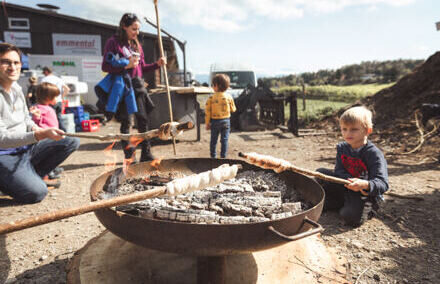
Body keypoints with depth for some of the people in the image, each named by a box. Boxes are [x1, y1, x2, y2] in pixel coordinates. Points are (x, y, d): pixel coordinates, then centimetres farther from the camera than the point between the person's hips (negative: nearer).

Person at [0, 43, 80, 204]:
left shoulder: (16, 88, 7)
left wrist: (34, 127, -3)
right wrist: (40, 135, -34)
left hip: (26, 148, 8)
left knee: (72, 142, -7)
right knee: (36, 192, -26)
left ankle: (31, 176, 0)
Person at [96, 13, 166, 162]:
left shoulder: (136, 44, 16)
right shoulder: (113, 42, -2)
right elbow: (105, 66, -8)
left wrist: (157, 64, 4)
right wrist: (126, 66, -18)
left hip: (137, 84, 5)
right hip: (122, 86, -5)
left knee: (143, 119, 0)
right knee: (126, 121, 1)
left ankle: (146, 154, 7)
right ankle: (128, 153, 12)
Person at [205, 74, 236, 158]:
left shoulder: (211, 98, -10)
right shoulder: (229, 97, -6)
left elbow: (207, 111, -7)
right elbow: (233, 109, 3)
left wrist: (207, 123, 2)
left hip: (215, 121, 0)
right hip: (226, 121, 1)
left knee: (213, 140, 12)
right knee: (224, 140, 8)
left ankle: (213, 156, 20)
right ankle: (223, 156, 11)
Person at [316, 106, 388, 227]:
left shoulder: (374, 153, -20)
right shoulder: (342, 148, 0)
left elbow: (383, 184, -27)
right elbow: (339, 171, -7)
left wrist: (364, 184, -49)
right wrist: (351, 182, -28)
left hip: (368, 194, -5)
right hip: (347, 189, 5)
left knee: (352, 217, -31)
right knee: (320, 173, -6)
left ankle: (365, 208, 5)